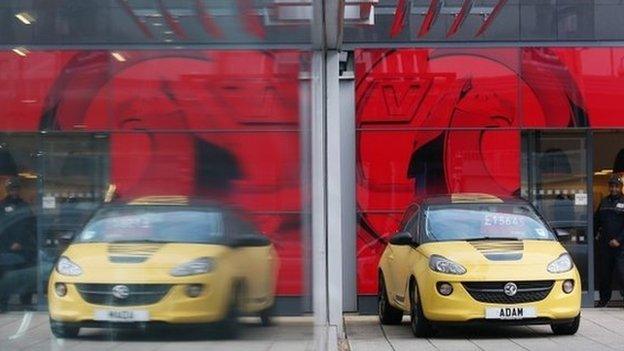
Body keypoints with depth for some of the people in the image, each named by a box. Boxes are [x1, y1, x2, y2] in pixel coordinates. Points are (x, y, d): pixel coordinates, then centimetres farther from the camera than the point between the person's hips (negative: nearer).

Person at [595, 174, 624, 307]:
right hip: (605, 244, 5)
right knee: (604, 273, 11)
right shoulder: (604, 202, 13)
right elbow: (596, 220, 25)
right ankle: (604, 299, 22)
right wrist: (596, 234, 17)